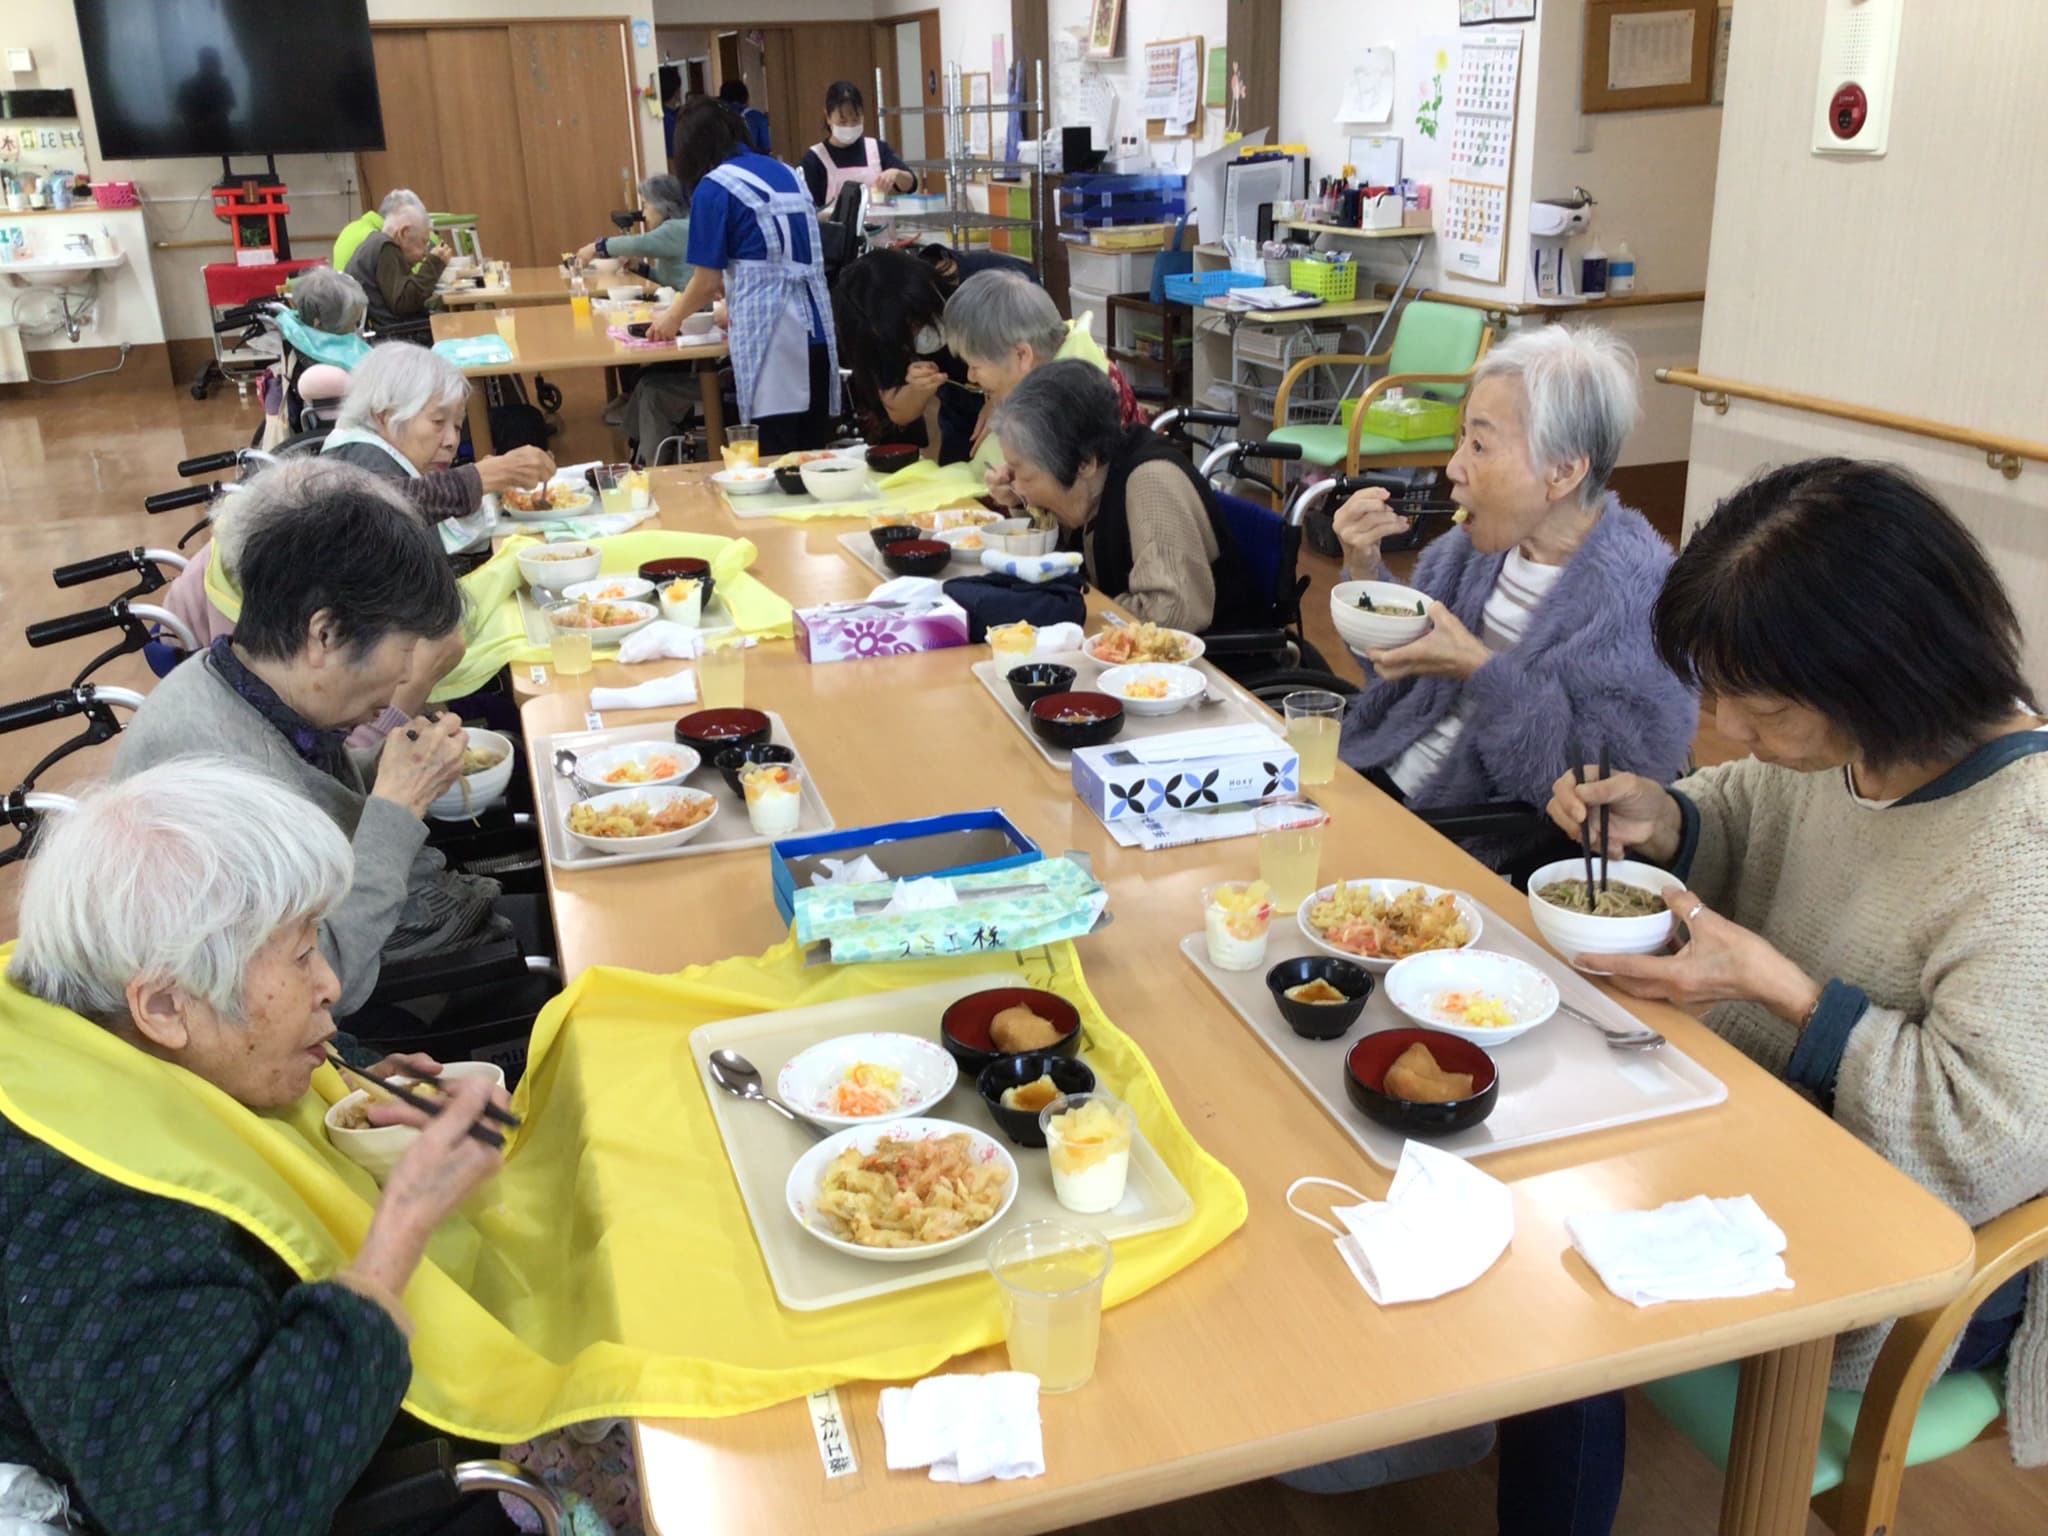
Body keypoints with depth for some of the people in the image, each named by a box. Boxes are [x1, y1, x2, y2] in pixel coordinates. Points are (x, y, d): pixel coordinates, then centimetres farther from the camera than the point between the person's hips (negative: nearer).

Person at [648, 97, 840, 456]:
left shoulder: (712, 189, -1)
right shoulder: (786, 173, 18)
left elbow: (708, 282, 0)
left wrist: (672, 319, 19)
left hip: (770, 335, -6)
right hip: (816, 329, 6)